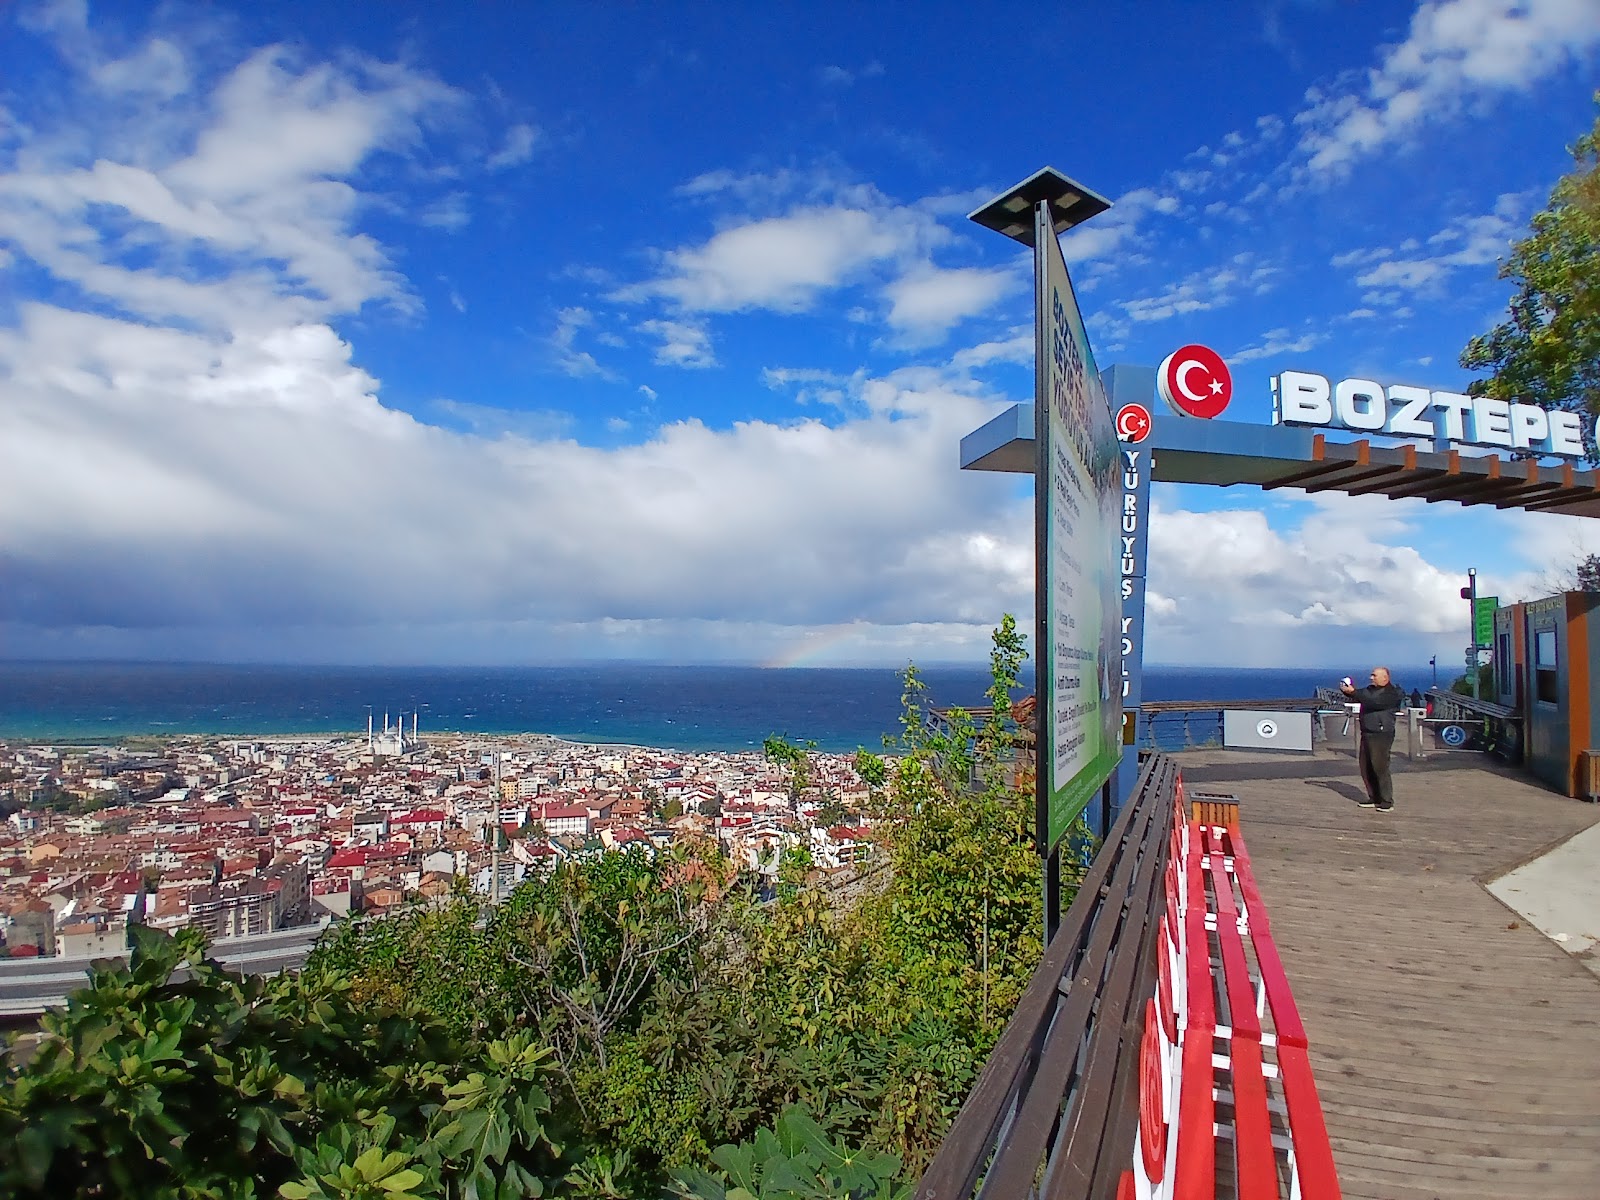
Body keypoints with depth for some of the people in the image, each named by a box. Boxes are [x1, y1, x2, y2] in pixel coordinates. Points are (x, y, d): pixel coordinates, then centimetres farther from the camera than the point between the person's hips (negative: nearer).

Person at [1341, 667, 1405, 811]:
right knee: (1366, 768, 9)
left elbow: (1374, 702, -23)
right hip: (1367, 733, 8)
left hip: (1381, 735, -8)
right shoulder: (1370, 689, 16)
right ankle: (1374, 798, 19)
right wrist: (1347, 690, -8)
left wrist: (1354, 692, -26)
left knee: (1380, 768, -9)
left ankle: (1387, 802, -3)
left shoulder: (1393, 693, -9)